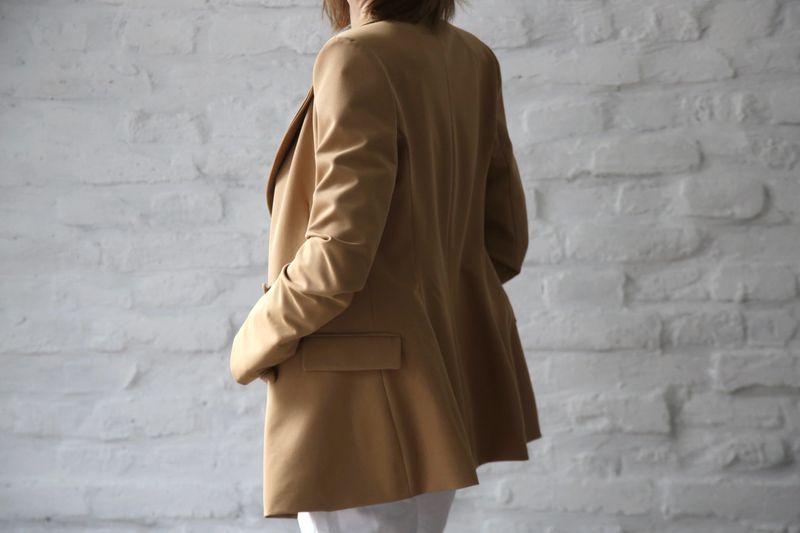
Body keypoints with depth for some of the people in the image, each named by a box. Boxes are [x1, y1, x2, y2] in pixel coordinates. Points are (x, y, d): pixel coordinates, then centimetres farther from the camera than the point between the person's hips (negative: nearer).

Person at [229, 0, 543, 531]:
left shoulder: (358, 58, -17)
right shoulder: (474, 60, 7)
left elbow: (338, 253, -23)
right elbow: (505, 241, 9)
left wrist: (254, 346, -7)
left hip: (363, 400, -9)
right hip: (447, 382, 9)